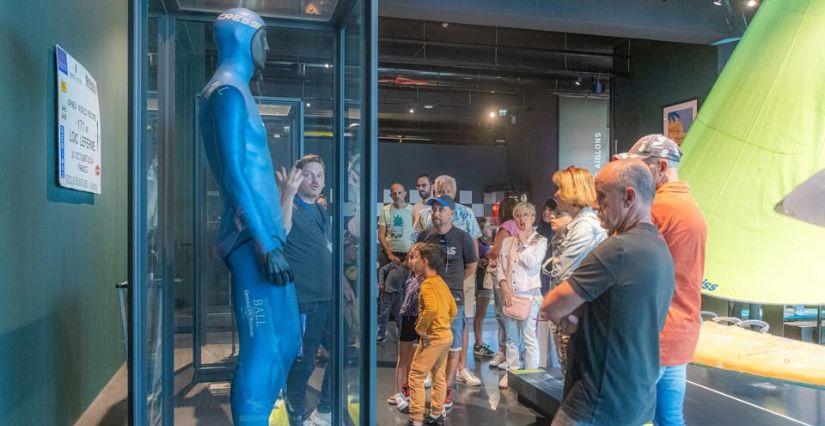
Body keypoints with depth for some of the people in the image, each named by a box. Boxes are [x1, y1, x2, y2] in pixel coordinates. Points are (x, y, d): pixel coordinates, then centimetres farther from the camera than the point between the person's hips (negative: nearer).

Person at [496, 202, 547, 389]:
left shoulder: (540, 241, 2)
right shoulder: (507, 242, 13)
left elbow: (532, 262, -14)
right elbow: (499, 267, 9)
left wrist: (523, 243, -4)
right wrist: (505, 288, -3)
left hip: (529, 294, -4)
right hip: (509, 294, 4)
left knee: (529, 337, -4)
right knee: (511, 337, 11)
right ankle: (512, 372, 21)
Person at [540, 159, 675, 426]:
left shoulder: (618, 249, -23)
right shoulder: (660, 249, 8)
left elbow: (550, 307, -19)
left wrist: (563, 315, 3)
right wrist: (575, 317, -4)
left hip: (602, 404, -9)